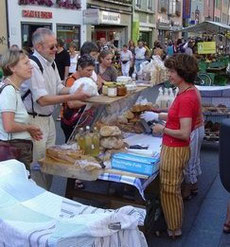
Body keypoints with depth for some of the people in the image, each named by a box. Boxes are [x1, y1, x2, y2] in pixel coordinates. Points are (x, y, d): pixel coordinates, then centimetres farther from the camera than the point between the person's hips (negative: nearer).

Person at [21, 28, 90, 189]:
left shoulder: (51, 62, 7)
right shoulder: (33, 65, -21)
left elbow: (59, 87, 15)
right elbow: (43, 100, -26)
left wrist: (76, 90, -4)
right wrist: (73, 97, -28)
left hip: (49, 118, 9)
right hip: (35, 121, -9)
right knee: (38, 164, 1)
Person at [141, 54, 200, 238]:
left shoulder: (186, 98, -26)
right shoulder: (189, 92, 5)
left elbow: (184, 133, -27)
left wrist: (162, 129, -14)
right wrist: (158, 116, 16)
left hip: (175, 150, -10)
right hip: (176, 148, 10)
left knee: (169, 191, 8)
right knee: (174, 189, 24)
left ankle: (174, 230, 27)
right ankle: (176, 225, 42)